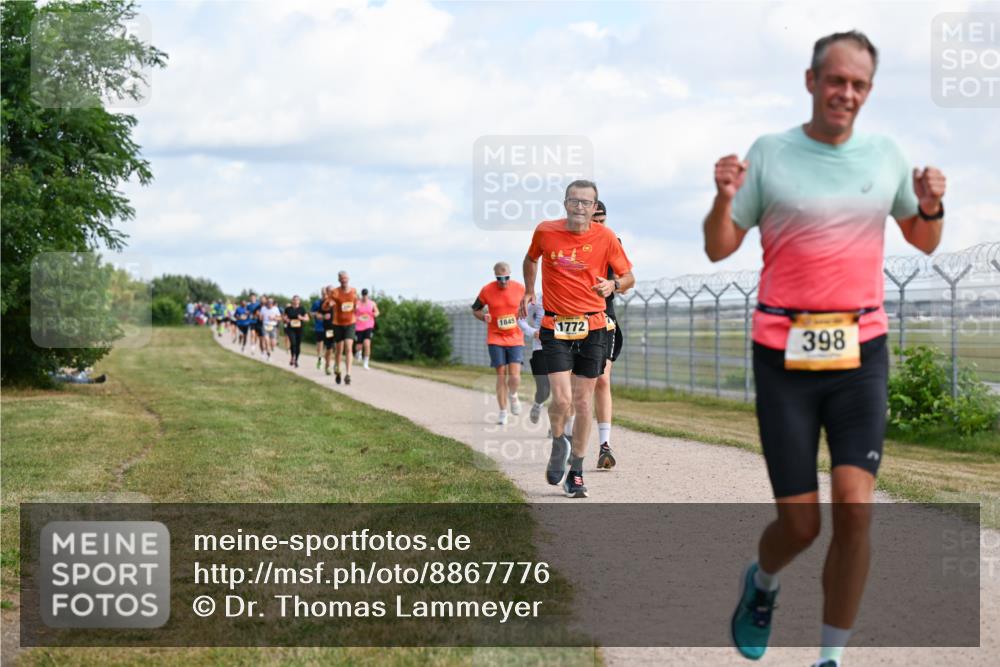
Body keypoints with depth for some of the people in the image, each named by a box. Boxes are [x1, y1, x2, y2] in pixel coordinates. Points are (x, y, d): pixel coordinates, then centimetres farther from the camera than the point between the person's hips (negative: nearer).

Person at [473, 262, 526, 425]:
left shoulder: (520, 288, -3)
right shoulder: (486, 290, -4)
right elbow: (475, 310, 10)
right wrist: (484, 317, -11)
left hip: (515, 338, 0)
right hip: (495, 338, 0)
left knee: (514, 376, -10)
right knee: (501, 374, -1)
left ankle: (513, 395, 25)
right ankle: (503, 412, 12)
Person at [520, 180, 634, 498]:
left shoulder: (605, 237, -3)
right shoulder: (545, 231, -2)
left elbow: (628, 276, 3)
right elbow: (531, 260, 20)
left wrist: (614, 284, -17)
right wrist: (529, 291, 15)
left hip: (592, 328, 1)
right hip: (555, 326, 0)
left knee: (583, 403, 3)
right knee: (562, 399, -13)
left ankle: (576, 471, 18)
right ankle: (558, 443, 20)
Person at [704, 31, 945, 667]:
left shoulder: (886, 154, 6)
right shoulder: (769, 153, -1)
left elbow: (924, 242, 17)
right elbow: (719, 249, 3)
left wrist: (931, 206, -5)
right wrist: (724, 199, -17)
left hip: (861, 352, 2)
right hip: (784, 353, -2)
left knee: (855, 510, -12)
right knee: (800, 523, 1)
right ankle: (762, 583, 37)